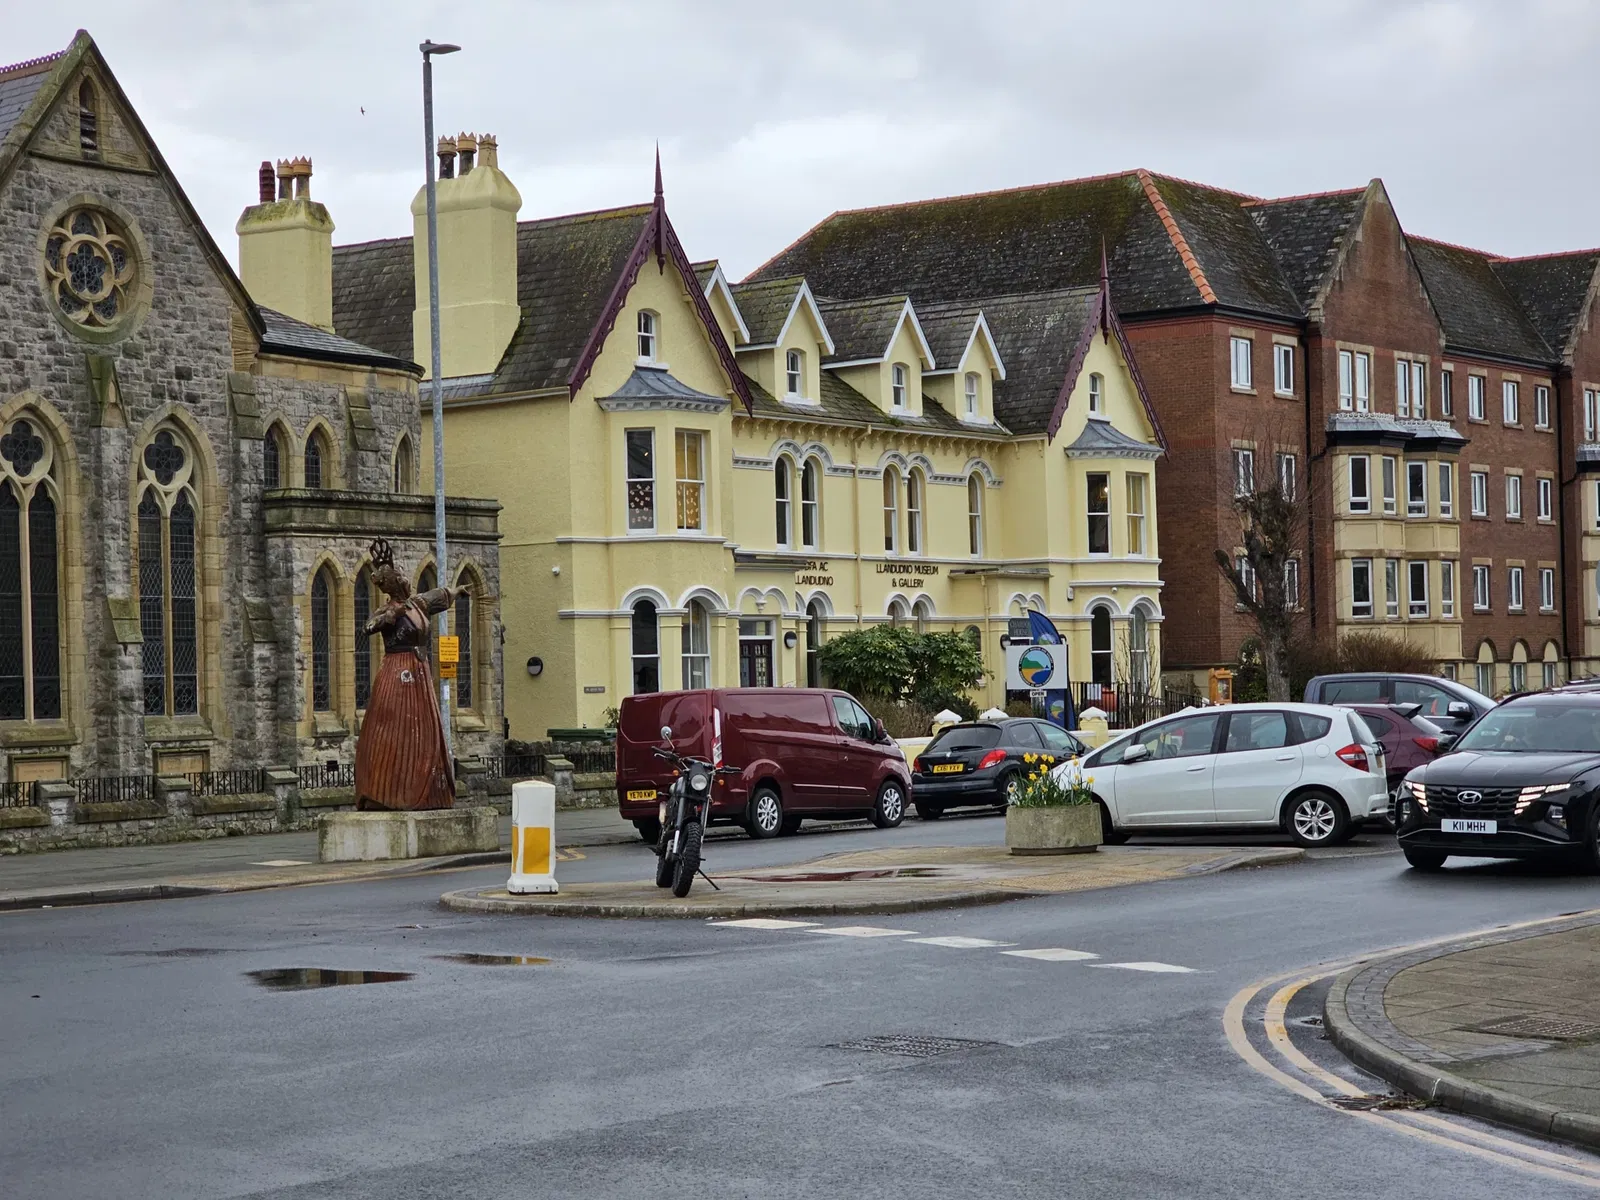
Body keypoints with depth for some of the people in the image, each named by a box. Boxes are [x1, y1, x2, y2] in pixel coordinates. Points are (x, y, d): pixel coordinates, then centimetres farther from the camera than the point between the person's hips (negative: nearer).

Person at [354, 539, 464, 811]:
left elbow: (439, 595, 35)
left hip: (421, 677, 8)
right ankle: (379, 796, -12)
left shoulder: (417, 604, 13)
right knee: (393, 735, -11)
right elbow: (368, 628, -29)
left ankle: (417, 795, 10)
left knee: (424, 736, 7)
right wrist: (389, 615, -41)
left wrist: (457, 590, 53)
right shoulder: (390, 610, -10)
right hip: (398, 676, -8)